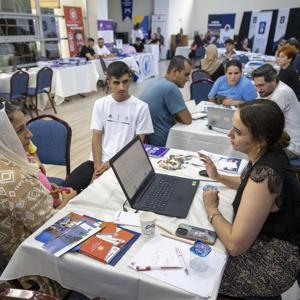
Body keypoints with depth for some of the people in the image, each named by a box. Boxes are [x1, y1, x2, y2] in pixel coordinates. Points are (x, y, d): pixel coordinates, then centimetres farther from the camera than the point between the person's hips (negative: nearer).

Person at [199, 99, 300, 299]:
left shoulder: (265, 173, -35)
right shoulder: (268, 153, -7)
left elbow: (235, 245, -31)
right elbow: (251, 185, 16)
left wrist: (212, 210, -16)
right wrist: (218, 177, 6)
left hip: (273, 264, -8)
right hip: (265, 237, 8)